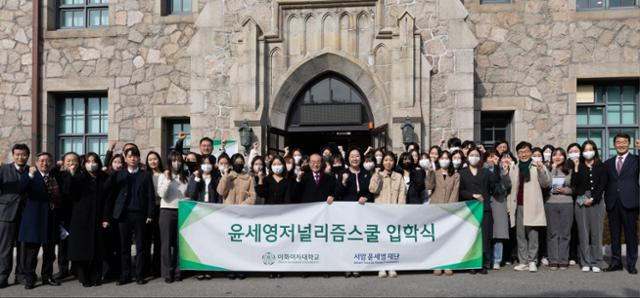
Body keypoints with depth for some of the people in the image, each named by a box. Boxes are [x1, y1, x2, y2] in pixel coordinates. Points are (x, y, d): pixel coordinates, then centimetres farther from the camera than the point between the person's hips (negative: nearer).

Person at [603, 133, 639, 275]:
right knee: (614, 234, 9)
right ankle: (616, 262, 17)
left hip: (629, 202, -3)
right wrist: (607, 200, 1)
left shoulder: (636, 160, 4)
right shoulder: (608, 163, 13)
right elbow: (606, 184, 12)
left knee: (631, 234, 3)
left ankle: (631, 264, 12)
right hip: (612, 203, 3)